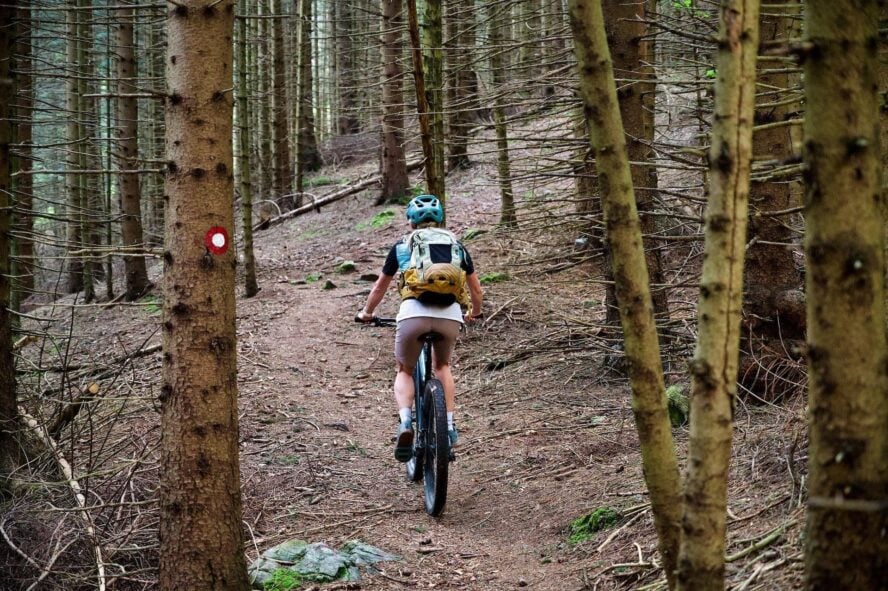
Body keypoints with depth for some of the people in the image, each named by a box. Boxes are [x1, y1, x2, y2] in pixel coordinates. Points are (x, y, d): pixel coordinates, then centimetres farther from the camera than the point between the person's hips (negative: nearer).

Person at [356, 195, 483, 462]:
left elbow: (380, 287, 34)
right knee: (442, 366, 29)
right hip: (450, 315, 1)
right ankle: (449, 427, 18)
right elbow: (476, 290, 31)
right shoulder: (455, 246, 25)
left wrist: (366, 312, 51)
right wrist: (474, 314, 51)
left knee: (405, 371, 20)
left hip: (413, 313, -1)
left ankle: (405, 422, -5)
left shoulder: (402, 246, 22)